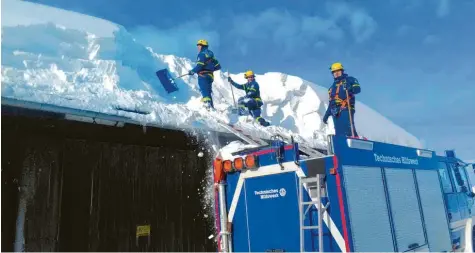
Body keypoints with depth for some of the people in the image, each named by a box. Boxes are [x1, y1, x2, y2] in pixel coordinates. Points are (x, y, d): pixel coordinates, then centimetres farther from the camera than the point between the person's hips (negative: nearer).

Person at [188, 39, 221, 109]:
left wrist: (192, 71, -5)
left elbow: (199, 66, -18)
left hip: (203, 76, -9)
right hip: (210, 76, 9)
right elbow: (218, 66, 18)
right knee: (208, 93, 15)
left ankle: (208, 107, -23)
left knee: (205, 93, -14)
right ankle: (212, 107, 17)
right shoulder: (211, 54, 19)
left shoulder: (202, 54, -7)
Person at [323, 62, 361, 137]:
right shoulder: (332, 87, 27)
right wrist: (327, 115, 25)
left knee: (349, 130, -20)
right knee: (339, 134, -1)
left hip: (346, 109, -5)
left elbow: (358, 89, -5)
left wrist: (351, 89, -27)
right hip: (336, 112, 6)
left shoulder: (349, 80, 12)